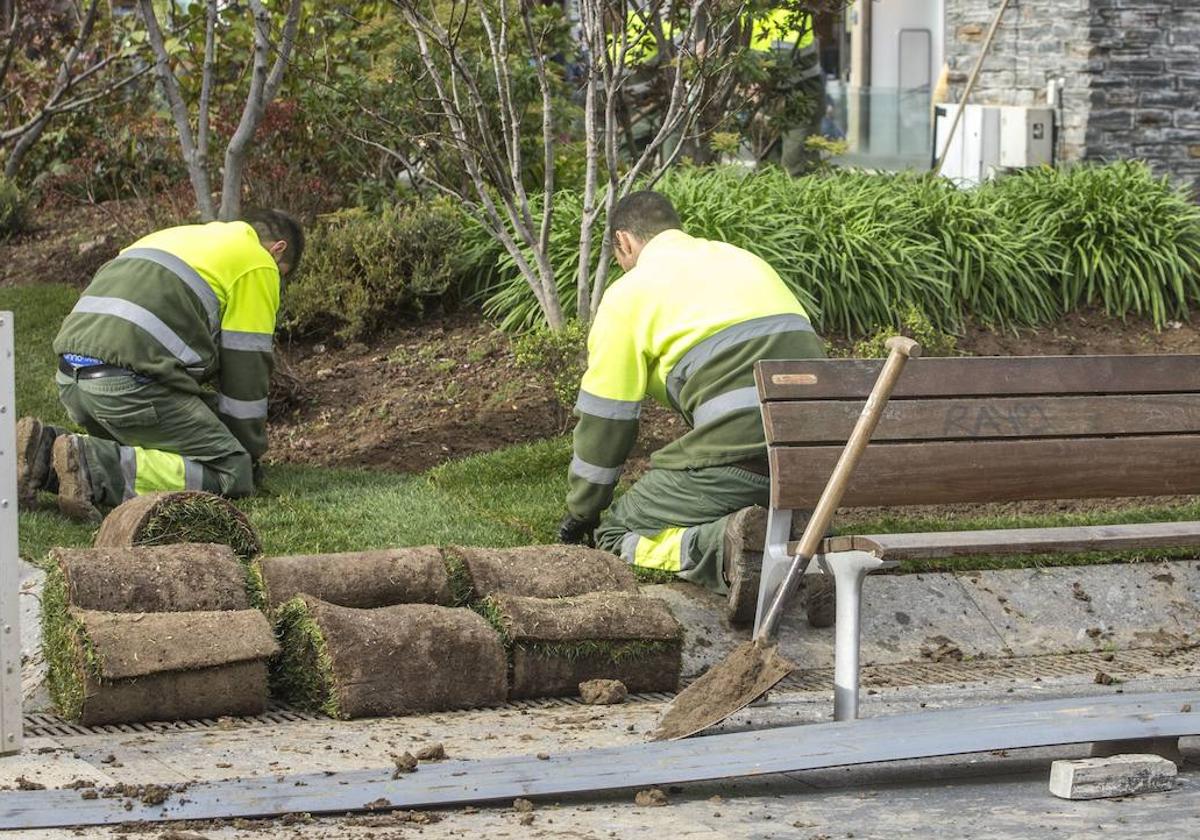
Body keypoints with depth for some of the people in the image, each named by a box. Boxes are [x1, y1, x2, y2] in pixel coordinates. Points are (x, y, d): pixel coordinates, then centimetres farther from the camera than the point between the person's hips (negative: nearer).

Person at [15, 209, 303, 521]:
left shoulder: (179, 236, 34)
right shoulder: (258, 265, 9)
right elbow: (248, 368, 9)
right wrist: (251, 454, 22)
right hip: (131, 382, -9)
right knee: (231, 474, -6)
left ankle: (44, 452, 1)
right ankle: (89, 464, -21)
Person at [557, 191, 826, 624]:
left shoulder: (630, 292, 8)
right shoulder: (745, 261, 27)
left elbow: (604, 418, 10)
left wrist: (581, 513, 24)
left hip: (739, 449, -6)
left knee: (617, 536, 9)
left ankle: (723, 546, -20)